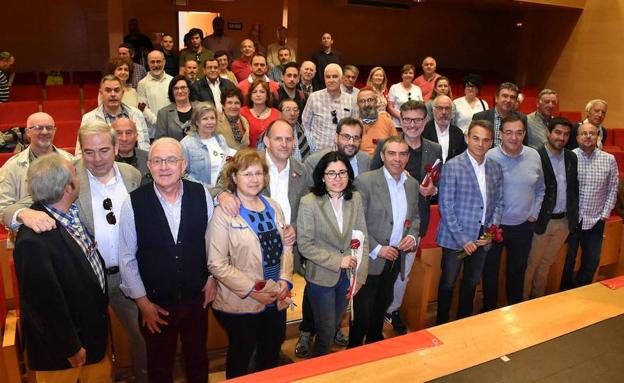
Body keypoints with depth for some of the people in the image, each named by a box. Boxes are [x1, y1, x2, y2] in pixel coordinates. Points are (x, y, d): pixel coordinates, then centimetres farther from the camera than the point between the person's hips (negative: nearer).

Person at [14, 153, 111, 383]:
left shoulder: (72, 210, -10)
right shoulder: (33, 241, -33)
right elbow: (45, 302, -25)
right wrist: (70, 347, -14)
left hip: (93, 327, 7)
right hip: (62, 343, -7)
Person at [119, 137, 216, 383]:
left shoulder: (201, 194, -10)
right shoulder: (133, 203, -15)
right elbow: (127, 258, -8)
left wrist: (212, 277, 4)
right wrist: (142, 301, -5)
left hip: (197, 297, 2)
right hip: (155, 303, -1)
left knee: (198, 359, 23)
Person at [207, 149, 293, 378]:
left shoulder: (273, 207, 5)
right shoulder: (224, 214, -14)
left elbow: (286, 247, 9)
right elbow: (217, 263, -18)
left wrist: (285, 280, -6)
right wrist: (252, 290, -20)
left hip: (276, 300, 5)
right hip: (240, 303, -5)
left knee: (272, 356, 22)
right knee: (241, 359, 16)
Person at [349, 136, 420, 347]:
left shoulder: (412, 183, 4)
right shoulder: (365, 181, -15)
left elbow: (414, 216, 16)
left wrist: (413, 236, -3)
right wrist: (376, 249, -18)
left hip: (396, 257, 6)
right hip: (370, 258, -6)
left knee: (382, 306, 22)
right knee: (362, 311, 4)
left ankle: (375, 344, 42)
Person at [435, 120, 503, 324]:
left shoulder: (495, 168, 3)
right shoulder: (452, 166, -13)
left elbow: (498, 203, 8)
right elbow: (446, 206, -14)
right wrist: (462, 239, -16)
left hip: (482, 238, 5)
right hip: (455, 238, -5)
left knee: (472, 282, 19)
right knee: (448, 282, 10)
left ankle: (464, 321, 37)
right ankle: (441, 323, 28)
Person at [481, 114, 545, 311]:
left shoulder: (534, 156, -3)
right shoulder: (490, 157, -15)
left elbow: (540, 189, 11)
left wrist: (534, 214, 6)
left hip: (523, 226, 3)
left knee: (518, 270, 19)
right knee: (490, 270, 11)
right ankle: (489, 309, 30)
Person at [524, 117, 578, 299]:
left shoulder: (572, 158, 7)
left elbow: (574, 189, 13)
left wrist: (573, 216, 8)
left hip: (564, 222, 6)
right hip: (542, 221, -6)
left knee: (546, 263, 19)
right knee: (531, 264, 7)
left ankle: (538, 298, 34)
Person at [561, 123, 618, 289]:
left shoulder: (609, 159, 1)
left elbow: (613, 188, 6)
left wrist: (606, 213, 1)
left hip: (595, 220, 3)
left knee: (592, 261, 12)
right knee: (568, 259, 10)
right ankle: (566, 293, 29)